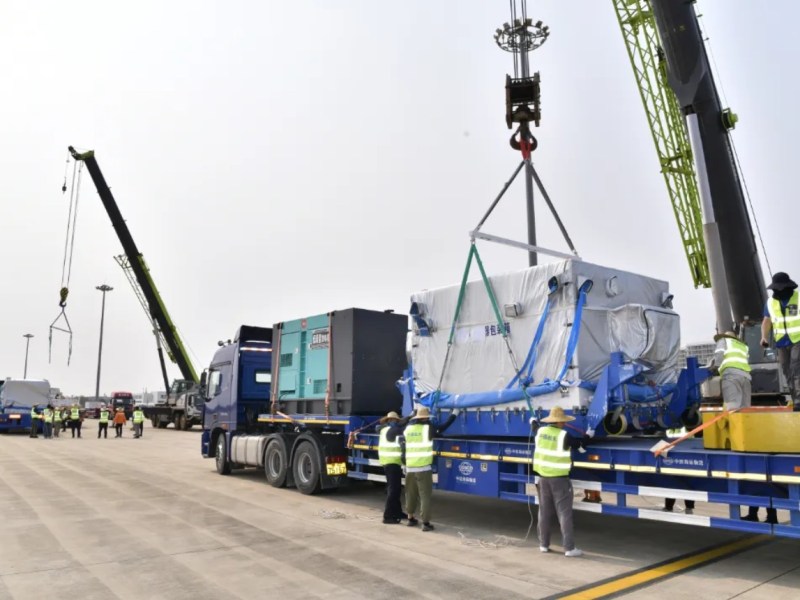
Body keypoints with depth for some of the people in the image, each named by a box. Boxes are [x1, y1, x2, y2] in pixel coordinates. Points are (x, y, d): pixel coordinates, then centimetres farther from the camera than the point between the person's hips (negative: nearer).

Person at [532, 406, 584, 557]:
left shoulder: (540, 431, 0)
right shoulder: (564, 436, -16)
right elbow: (579, 444, -1)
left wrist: (533, 422, 44)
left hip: (543, 477, 6)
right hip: (559, 478, -6)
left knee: (545, 512, 13)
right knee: (564, 513, -1)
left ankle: (543, 544, 20)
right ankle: (569, 548, 0)